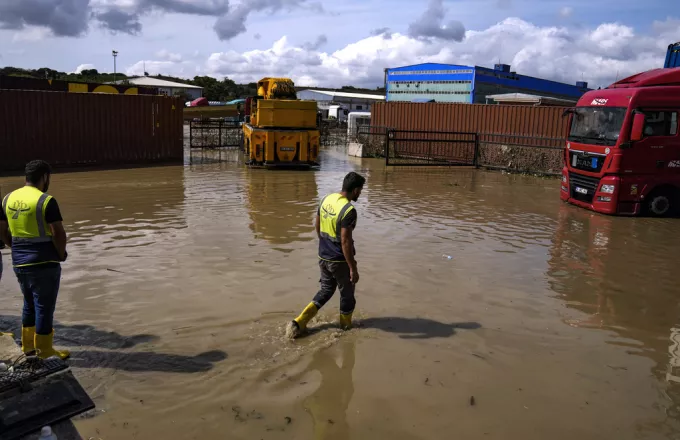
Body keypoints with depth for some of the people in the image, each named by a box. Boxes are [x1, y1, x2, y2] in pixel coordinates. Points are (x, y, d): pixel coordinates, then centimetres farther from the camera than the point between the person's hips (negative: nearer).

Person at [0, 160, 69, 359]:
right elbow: (58, 233, -19)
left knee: (29, 305, 22)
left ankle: (27, 344, 32)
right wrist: (61, 254, -3)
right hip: (44, 264, -7)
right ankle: (45, 351, 13)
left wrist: (19, 249, 19)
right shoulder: (45, 200, -16)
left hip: (19, 263, 7)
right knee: (44, 307, 4)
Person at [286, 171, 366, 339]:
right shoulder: (349, 210, -24)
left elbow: (317, 225, 11)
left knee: (326, 290, 22)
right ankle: (346, 326, 34)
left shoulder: (326, 199, 0)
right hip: (340, 260, -7)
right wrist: (353, 268, -18)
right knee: (347, 294, 15)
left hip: (323, 257, 7)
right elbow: (345, 242, -25)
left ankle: (299, 323, 16)